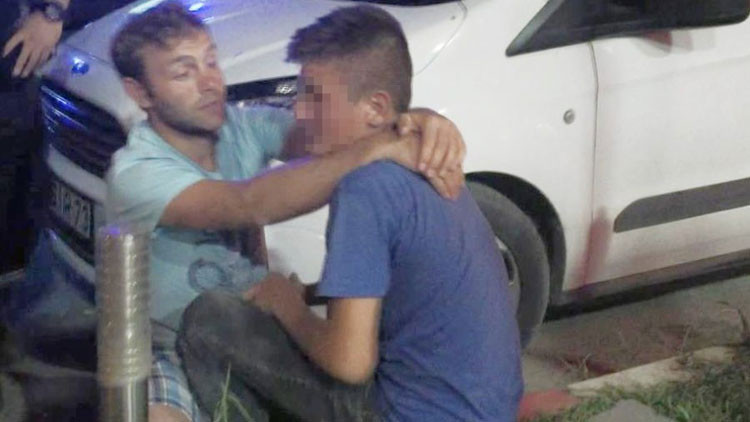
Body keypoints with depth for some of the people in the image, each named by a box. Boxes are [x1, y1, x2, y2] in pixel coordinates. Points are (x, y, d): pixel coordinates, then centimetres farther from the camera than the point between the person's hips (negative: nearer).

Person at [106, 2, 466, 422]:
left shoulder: (247, 126, -3)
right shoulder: (136, 172, -22)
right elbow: (249, 206, -37)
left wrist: (419, 120, -41)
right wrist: (378, 149, -44)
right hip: (177, 357, -5)